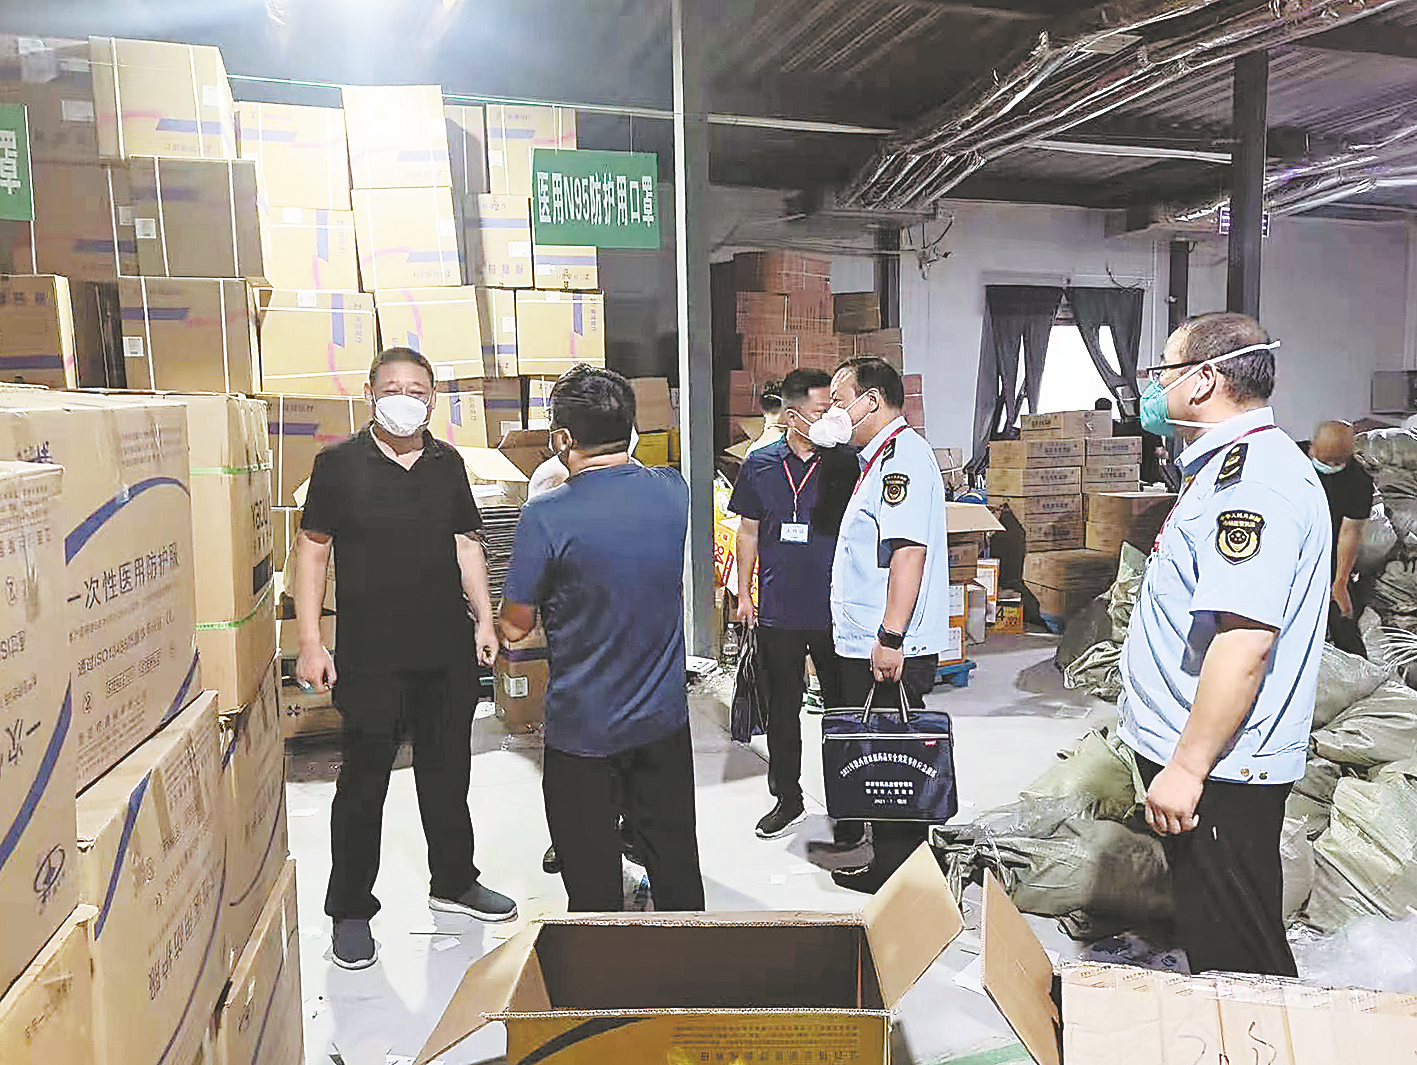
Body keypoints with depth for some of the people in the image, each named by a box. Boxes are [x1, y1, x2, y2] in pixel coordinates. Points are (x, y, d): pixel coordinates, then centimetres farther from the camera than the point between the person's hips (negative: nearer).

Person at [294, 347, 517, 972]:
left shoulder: (448, 464, 8)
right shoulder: (339, 463, -4)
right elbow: (312, 549, -3)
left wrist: (484, 618, 7)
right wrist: (310, 642, -8)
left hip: (448, 650, 4)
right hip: (371, 655, -4)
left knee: (448, 770, 17)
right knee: (364, 781, 5)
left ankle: (454, 881, 36)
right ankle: (351, 911, 23)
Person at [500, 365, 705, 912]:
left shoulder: (547, 516, -20)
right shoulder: (675, 491, -5)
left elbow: (515, 626, -12)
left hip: (583, 728, -4)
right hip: (665, 717, 5)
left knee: (594, 884, 15)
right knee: (675, 862, 21)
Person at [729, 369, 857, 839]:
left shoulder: (845, 464, -3)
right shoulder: (759, 465, 1)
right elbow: (748, 531, 10)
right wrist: (744, 593, 8)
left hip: (835, 611, -1)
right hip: (778, 611, 2)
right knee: (782, 710, 13)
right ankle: (787, 797, 30)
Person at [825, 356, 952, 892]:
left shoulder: (904, 454, -14)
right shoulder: (879, 457, 19)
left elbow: (910, 550, -24)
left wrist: (890, 637, -27)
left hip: (892, 651, -10)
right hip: (867, 646, 10)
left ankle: (898, 874, 12)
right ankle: (886, 864, 28)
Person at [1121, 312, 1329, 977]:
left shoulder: (1253, 477, -20)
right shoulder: (1232, 465, 15)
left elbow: (1245, 639, -29)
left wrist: (1187, 768, -26)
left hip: (1217, 772, -11)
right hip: (1188, 754, 11)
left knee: (1239, 956, 4)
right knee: (1210, 945, 23)